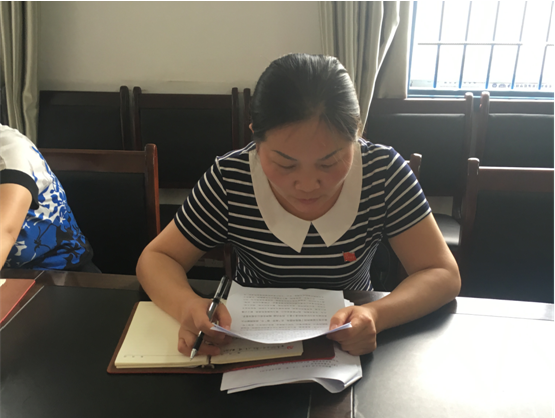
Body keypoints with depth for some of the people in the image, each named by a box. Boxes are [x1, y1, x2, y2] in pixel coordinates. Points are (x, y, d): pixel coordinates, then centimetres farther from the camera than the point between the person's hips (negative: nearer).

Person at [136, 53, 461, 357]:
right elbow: (158, 257, -7)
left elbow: (444, 275, -13)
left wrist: (376, 315, -32)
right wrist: (188, 305, -29)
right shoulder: (229, 181, -17)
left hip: (350, 344, 1)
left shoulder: (384, 173, -17)